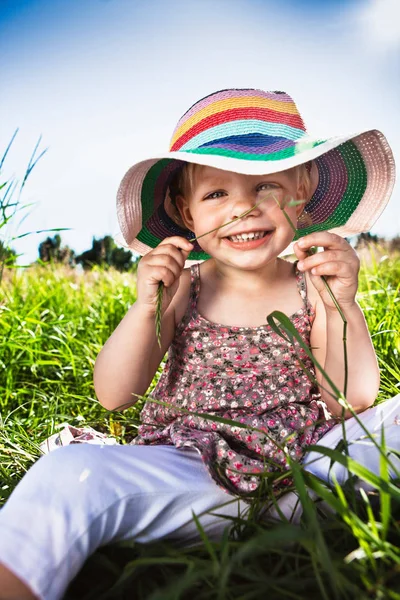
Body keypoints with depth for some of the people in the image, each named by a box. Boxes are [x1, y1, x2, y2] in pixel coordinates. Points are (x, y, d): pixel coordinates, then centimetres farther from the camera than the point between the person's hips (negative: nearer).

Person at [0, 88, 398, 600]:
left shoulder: (314, 288, 1)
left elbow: (352, 402, -3)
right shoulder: (181, 289, -1)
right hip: (192, 475, -1)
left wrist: (343, 305, -16)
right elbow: (113, 396, -4)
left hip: (304, 462, 2)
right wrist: (146, 305, -18)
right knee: (70, 473, -26)